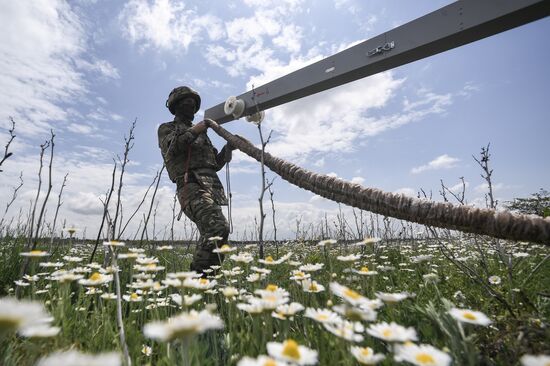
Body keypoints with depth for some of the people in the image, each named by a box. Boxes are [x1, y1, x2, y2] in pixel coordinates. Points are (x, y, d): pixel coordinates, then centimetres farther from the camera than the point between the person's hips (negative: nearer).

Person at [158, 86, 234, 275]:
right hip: (192, 185, -7)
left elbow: (216, 164, 26)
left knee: (210, 234, 3)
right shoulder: (167, 128, 16)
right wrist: (193, 131, -11)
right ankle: (199, 273, -17)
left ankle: (205, 275, 12)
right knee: (218, 227, -26)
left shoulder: (201, 133, 32)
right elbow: (171, 149, -8)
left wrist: (229, 147, 13)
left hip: (212, 186, 7)